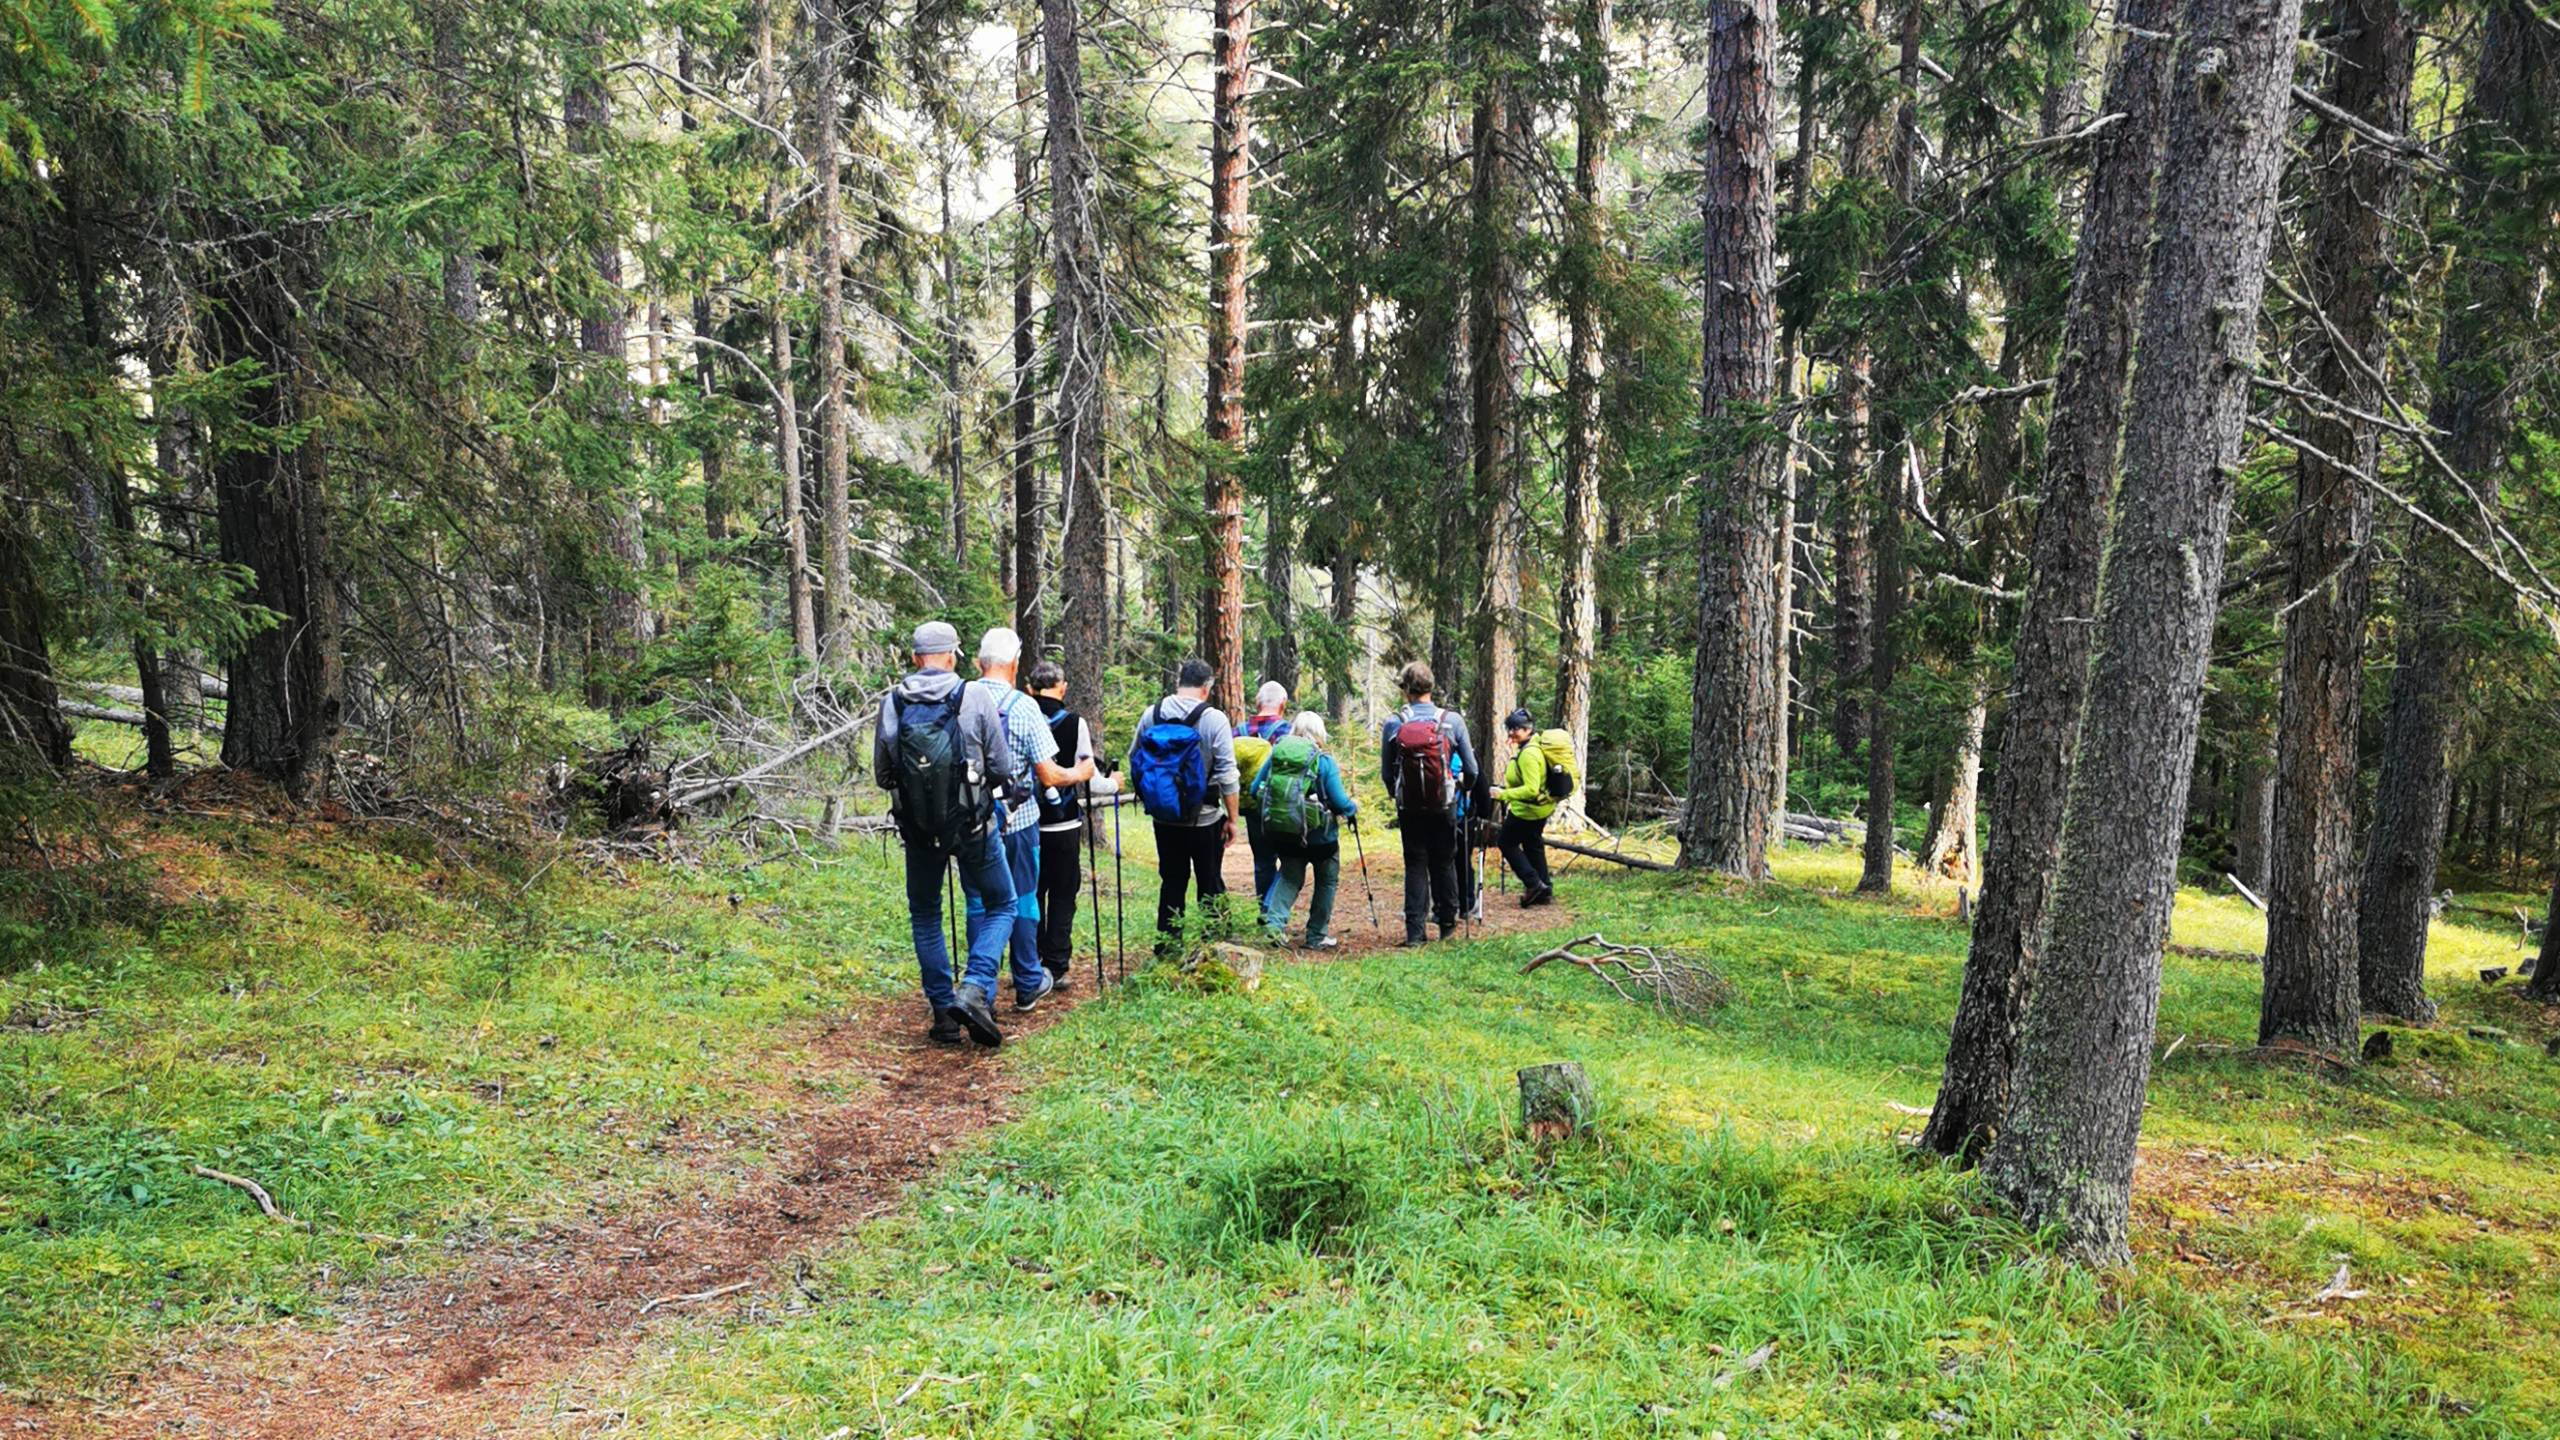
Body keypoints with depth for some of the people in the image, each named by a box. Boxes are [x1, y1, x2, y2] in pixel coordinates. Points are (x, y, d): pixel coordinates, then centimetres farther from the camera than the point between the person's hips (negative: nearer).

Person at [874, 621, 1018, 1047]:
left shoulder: (892, 703, -3)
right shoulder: (975, 698, -9)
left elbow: (881, 773, 6)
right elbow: (1002, 769, -4)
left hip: (918, 829, 2)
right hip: (973, 825, -2)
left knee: (925, 916, 19)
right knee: (1000, 906, 14)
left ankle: (944, 1012, 17)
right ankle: (975, 989, -6)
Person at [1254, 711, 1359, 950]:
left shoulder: (1277, 753, -1)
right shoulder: (1323, 760, -12)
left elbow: (1255, 789, 4)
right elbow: (1340, 802, -14)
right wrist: (1353, 808, 8)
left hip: (1282, 833, 4)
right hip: (1319, 834, -4)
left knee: (1290, 877, 20)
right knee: (1327, 882, 16)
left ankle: (1274, 920, -1)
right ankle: (1317, 936, 20)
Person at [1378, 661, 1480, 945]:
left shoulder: (1393, 724, -7)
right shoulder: (1452, 721, -7)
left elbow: (1386, 772, -1)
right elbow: (1470, 768, 0)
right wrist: (1463, 787, 22)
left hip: (1409, 807, 0)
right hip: (1444, 805, 0)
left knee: (1415, 865, 6)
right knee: (1444, 862, 15)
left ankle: (1415, 931, 1)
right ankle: (1447, 923, 25)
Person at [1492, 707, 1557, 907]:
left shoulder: (1528, 754, -27)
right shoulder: (1536, 745, 5)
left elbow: (1531, 789, -32)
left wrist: (1503, 795, -30)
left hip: (1527, 810, -10)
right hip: (1541, 807, 10)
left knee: (1508, 843, 4)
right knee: (1533, 845, 20)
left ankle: (1534, 884, 2)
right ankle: (1545, 888, 27)